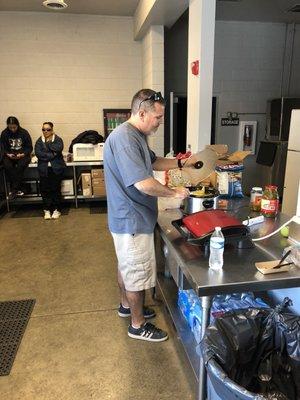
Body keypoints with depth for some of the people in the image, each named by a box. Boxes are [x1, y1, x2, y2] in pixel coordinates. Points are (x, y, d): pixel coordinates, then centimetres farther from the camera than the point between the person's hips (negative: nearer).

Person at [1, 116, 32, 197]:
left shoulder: (24, 133, -2)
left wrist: (22, 154, -17)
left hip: (23, 155, -2)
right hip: (10, 156, 2)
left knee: (21, 165, -34)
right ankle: (18, 189, -25)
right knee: (7, 166, -31)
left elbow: (29, 148, 0)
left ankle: (13, 190, -27)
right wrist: (8, 154, -14)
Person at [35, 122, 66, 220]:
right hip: (44, 169, 2)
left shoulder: (58, 139, 7)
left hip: (56, 168, -2)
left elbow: (58, 149, -15)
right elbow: (38, 153, -6)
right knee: (45, 189, -1)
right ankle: (47, 210, 9)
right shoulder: (39, 141, 10)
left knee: (56, 189, -3)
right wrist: (52, 155, -12)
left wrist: (48, 142, -5)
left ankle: (56, 209, 8)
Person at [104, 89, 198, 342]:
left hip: (128, 217, 10)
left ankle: (127, 305, 45)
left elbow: (153, 162, 22)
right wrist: (174, 193, -18)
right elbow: (143, 183, -31)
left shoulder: (136, 136, 8)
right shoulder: (124, 139, -25)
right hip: (132, 221, -10)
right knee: (138, 273, 5)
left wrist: (181, 163, 9)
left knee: (126, 266, 25)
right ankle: (138, 325, 25)